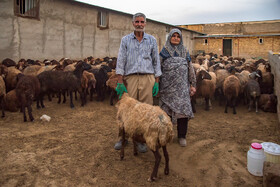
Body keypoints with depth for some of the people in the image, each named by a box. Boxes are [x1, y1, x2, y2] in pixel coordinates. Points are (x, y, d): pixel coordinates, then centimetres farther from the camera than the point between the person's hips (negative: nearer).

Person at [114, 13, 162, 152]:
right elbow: (120, 61, 4)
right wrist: (120, 82, -5)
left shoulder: (152, 40, 12)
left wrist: (157, 82, 4)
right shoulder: (125, 40, 9)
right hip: (130, 78, -1)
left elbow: (156, 61, 12)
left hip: (147, 78, 1)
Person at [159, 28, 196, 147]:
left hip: (182, 86, 1)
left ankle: (182, 136, 4)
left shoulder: (184, 52, 13)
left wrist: (193, 85, 6)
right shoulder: (164, 52, 9)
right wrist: (157, 85, -1)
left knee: (183, 109, -6)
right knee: (167, 110, 3)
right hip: (167, 86, -1)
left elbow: (190, 69, 12)